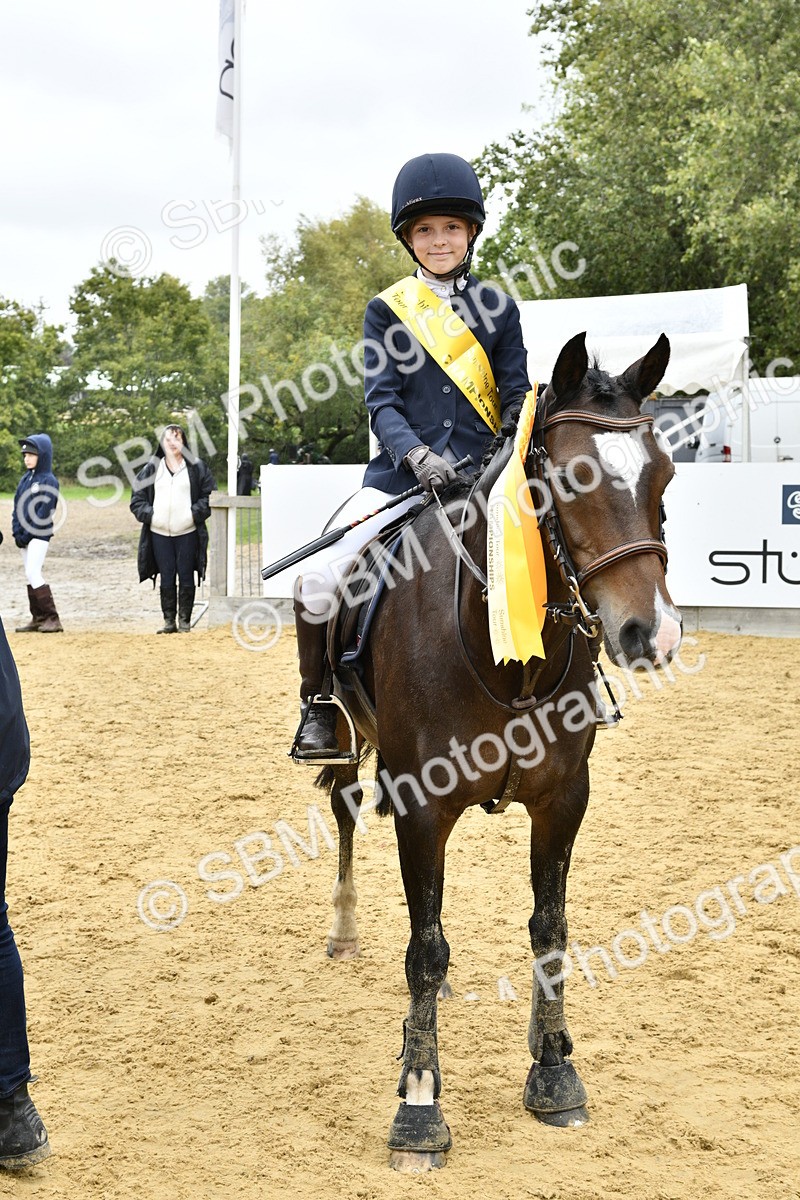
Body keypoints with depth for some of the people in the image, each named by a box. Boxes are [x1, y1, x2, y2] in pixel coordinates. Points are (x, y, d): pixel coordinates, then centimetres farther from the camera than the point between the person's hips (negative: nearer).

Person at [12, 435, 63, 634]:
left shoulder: (49, 481, -9)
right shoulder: (25, 480, 13)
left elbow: (44, 512, -15)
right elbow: (17, 507, 12)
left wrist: (27, 534, -16)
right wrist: (17, 532, -1)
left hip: (39, 535, -8)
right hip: (24, 536, 8)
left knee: (33, 573, -15)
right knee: (30, 575, 7)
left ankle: (52, 618, -12)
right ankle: (38, 618, 11)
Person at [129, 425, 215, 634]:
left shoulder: (197, 467, 5)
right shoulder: (151, 469, 10)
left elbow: (209, 497, 3)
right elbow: (137, 500, 11)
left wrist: (194, 514, -9)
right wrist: (150, 515, -5)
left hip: (188, 533, -2)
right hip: (159, 533, 2)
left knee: (186, 577, 1)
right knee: (166, 578, 3)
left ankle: (185, 620, 9)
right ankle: (169, 620, 10)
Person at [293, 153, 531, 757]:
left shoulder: (498, 308, 9)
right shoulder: (387, 311, 7)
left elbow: (517, 398, 7)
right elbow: (381, 401, -2)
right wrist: (416, 455, -21)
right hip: (403, 474, -1)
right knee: (318, 581, -17)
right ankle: (320, 706, 5)